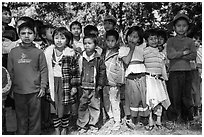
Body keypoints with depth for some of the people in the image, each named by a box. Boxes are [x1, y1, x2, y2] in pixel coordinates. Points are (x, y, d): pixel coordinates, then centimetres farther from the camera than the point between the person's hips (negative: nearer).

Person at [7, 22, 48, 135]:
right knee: (21, 117, 15)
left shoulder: (39, 52, -2)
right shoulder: (13, 52, 4)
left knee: (34, 117, 9)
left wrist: (43, 87, -4)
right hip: (18, 91, 2)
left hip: (35, 91, -2)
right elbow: (10, 71, 7)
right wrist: (10, 88, 6)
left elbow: (43, 70, 0)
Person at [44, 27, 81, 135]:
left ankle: (64, 129, 30)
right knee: (54, 107, 10)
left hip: (66, 83, -2)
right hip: (52, 83, 2)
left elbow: (75, 70, -2)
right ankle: (57, 129, 28)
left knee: (66, 108, 10)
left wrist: (74, 86, -4)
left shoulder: (71, 53, -5)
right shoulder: (48, 52, 2)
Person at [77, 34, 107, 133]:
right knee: (82, 106, 7)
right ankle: (82, 125, 22)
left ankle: (93, 125, 25)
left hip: (94, 88, -1)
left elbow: (102, 73, 1)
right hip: (82, 88, 1)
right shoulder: (80, 58, 1)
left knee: (94, 106, 9)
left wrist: (100, 85, -3)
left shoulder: (98, 59, -2)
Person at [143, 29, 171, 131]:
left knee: (160, 99, 4)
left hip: (159, 78, 5)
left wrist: (164, 77, 17)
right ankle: (150, 121, 1)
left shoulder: (160, 52, 17)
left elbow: (163, 66, 19)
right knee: (150, 99, -10)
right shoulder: (145, 51, 1)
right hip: (149, 78, -5)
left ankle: (158, 121, 16)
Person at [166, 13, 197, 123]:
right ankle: (175, 117, 12)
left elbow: (193, 55, -4)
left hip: (187, 72, 2)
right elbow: (169, 55, -9)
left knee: (186, 96, 6)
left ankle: (187, 118, 19)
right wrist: (183, 53, -8)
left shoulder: (190, 41, 11)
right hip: (174, 72, -2)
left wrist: (177, 55, -10)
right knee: (175, 96, 0)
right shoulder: (171, 41, 6)